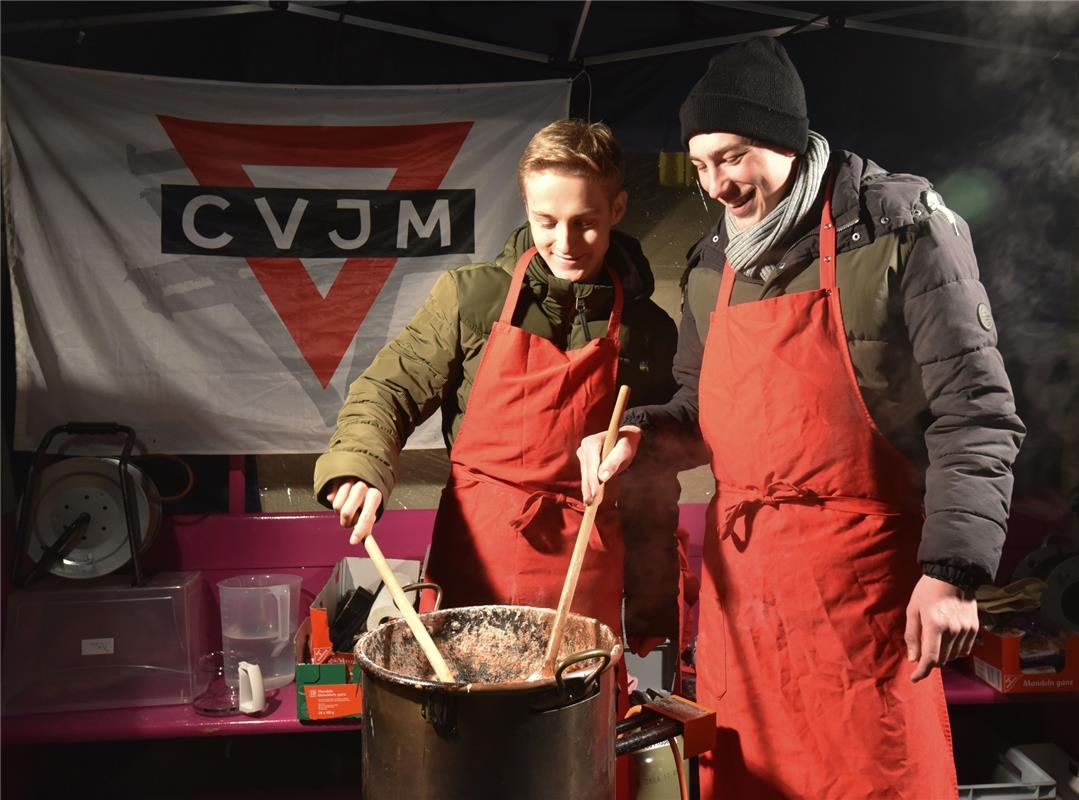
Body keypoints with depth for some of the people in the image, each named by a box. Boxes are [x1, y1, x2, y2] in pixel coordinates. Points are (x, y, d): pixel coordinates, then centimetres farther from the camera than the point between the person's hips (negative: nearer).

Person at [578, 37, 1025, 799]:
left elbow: (974, 413, -10)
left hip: (863, 576, -5)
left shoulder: (905, 229, -7)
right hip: (739, 570, 5)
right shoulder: (712, 264, 10)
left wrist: (953, 570, -16)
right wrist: (638, 431, -1)